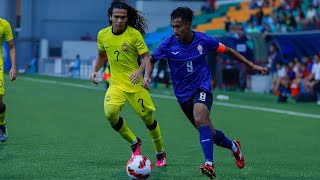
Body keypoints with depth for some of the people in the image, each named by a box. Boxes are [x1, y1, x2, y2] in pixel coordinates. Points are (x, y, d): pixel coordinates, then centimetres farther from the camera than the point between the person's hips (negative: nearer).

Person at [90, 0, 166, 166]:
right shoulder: (103, 35, 1)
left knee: (148, 117, 3)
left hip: (135, 84, -2)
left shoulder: (134, 34, -12)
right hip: (116, 84, 2)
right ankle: (134, 143, 1)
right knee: (110, 112, -23)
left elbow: (147, 57, -10)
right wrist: (95, 70, 6)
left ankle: (160, 153, 28)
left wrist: (140, 71, -28)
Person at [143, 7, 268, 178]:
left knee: (200, 120, -32)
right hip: (183, 94, 3)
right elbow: (151, 60, 7)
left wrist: (252, 65, 4)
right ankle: (233, 146, 39)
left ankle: (209, 164, -37)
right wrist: (147, 77, -14)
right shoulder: (168, 44, -10)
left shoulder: (203, 40, -11)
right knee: (210, 134, 9)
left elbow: (228, 51, 3)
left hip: (202, 88, -3)